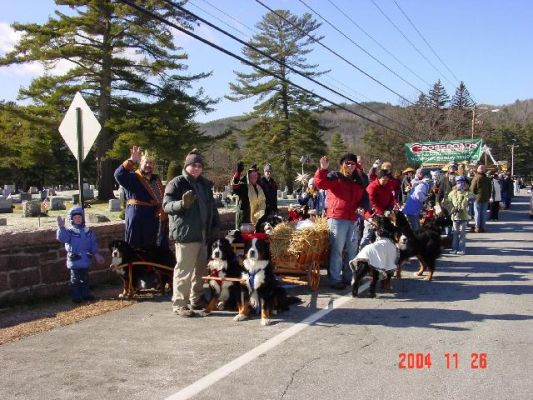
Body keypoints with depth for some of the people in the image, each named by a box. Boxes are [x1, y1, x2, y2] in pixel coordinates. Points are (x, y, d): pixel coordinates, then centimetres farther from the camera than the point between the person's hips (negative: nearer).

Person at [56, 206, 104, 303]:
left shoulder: (87, 231, 7)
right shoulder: (69, 231, -7)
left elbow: (93, 244, 12)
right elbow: (62, 237, -25)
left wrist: (96, 254, 10)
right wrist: (61, 227, -39)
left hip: (85, 259, 5)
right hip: (74, 260, -5)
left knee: (85, 278, 16)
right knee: (75, 279, 3)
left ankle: (86, 294, 27)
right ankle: (75, 296, 11)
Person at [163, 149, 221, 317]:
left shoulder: (205, 185, 17)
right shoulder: (177, 183, -5)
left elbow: (212, 207, 25)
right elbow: (166, 205, -12)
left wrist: (215, 226, 16)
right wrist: (182, 203, -30)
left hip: (203, 234, 8)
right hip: (185, 234, -7)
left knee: (200, 270, 13)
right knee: (184, 270, -8)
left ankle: (196, 299, 26)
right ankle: (179, 304, -1)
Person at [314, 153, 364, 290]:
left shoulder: (358, 181, 20)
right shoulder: (335, 176, 1)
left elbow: (361, 199, 29)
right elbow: (320, 183, -16)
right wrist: (323, 169, -30)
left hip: (352, 220, 7)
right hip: (337, 219, -7)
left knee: (352, 251, 12)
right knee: (336, 250, -6)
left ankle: (348, 277, 23)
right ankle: (335, 280, -2)